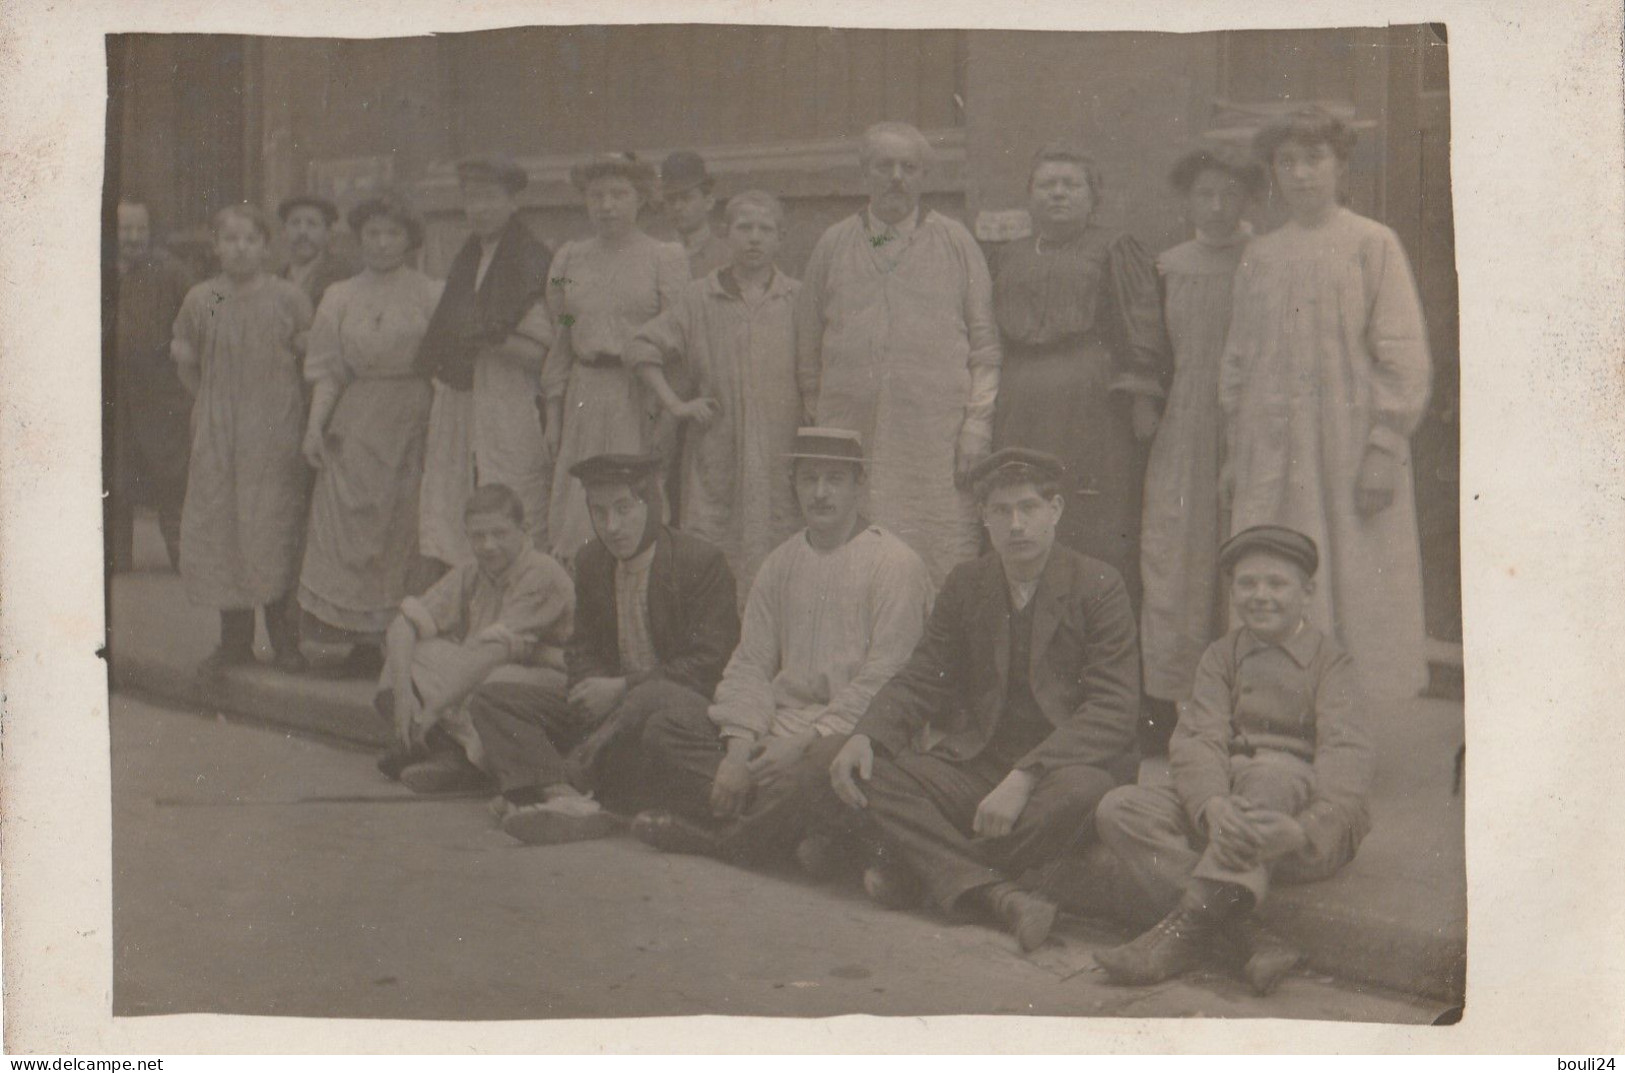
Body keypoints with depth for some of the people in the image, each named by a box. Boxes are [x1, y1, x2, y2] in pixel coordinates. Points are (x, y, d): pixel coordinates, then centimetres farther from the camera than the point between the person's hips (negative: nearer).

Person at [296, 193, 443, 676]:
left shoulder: (433, 296, 5)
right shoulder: (340, 298, 13)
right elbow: (327, 372, 10)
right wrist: (315, 426, -2)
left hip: (417, 423, -2)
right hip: (357, 427, 2)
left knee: (409, 531, -2)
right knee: (352, 530, -4)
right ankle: (363, 640, 0)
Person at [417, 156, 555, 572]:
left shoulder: (533, 262, -4)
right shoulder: (464, 261, 18)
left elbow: (543, 354, -8)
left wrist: (497, 341, -20)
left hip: (510, 412, -7)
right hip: (457, 406, 7)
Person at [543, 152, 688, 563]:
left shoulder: (666, 258, 1)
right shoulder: (568, 259, 13)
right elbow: (559, 340, 15)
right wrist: (553, 413, 10)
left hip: (641, 396, -4)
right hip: (584, 398, 4)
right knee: (574, 515, -1)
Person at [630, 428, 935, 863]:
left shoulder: (895, 565, -7)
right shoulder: (781, 563, 13)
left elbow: (882, 686, -13)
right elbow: (750, 664, 8)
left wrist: (802, 742, -19)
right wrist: (739, 748, -9)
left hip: (847, 734, -7)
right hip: (778, 723, 7)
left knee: (805, 770, -38)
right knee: (666, 728, -9)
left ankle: (718, 832, -12)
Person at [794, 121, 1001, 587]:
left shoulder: (957, 243, 9)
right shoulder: (832, 246, 12)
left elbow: (985, 344, 8)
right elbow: (808, 347, 16)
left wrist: (978, 424, 0)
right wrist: (818, 422, 9)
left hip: (937, 439, -1)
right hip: (852, 437, 1)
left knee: (939, 563, -5)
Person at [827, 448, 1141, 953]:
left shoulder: (1097, 586, -5)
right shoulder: (965, 584, 10)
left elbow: (1113, 709, -13)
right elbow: (922, 679, 9)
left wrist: (1025, 778, -25)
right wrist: (865, 736, -13)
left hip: (1067, 767, -3)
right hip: (978, 769, 4)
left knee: (1079, 793, -38)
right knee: (866, 768, -19)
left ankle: (913, 870, -19)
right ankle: (1004, 897, -32)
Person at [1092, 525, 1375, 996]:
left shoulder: (1329, 661, 4)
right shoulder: (1221, 657, 14)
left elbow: (1347, 751, -14)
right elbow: (1197, 740, -3)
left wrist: (1311, 824, -35)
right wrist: (1214, 806, -27)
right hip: (1223, 812, 4)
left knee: (1271, 772, -37)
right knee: (1120, 809, -21)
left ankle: (1187, 926, -37)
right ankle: (1249, 939, -35)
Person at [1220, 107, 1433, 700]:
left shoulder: (1373, 244, 1)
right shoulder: (1259, 256, 12)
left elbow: (1404, 355, -3)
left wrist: (1386, 446, -10)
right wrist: (1235, 452, 10)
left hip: (1351, 449, -3)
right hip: (1272, 457, 3)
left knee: (1359, 588, -2)